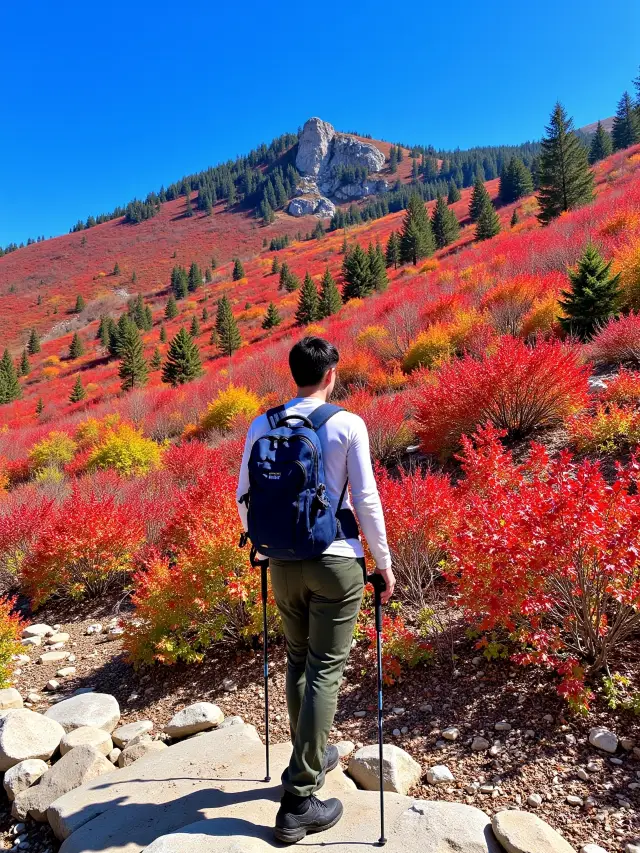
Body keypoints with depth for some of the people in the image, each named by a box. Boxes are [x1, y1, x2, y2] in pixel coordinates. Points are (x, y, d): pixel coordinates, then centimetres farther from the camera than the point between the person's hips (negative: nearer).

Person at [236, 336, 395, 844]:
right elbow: (366, 499, -8)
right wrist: (384, 562, 3)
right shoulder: (348, 425, -8)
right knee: (325, 669, 4)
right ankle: (299, 799, 8)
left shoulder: (262, 426, 1)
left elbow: (245, 497, 6)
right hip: (336, 561, -4)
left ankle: (313, 757, 38)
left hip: (283, 561, 4)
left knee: (298, 660, 20)